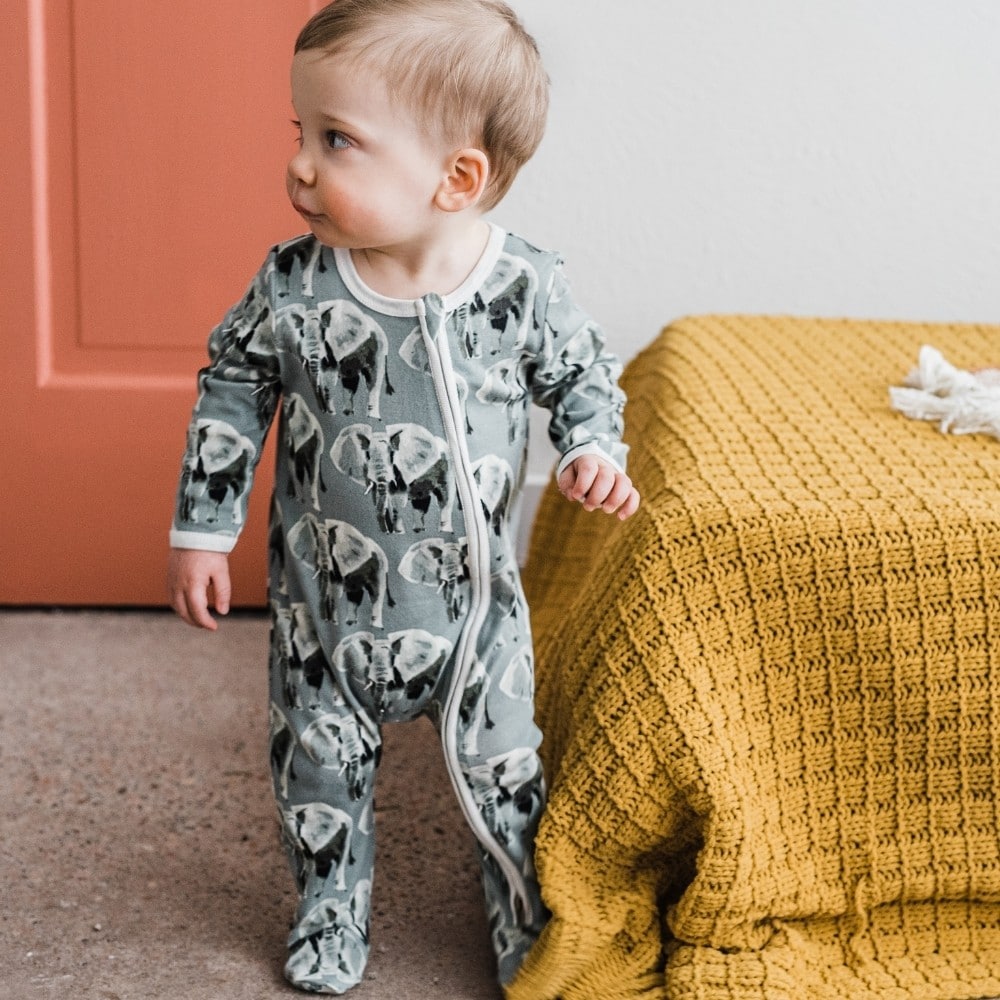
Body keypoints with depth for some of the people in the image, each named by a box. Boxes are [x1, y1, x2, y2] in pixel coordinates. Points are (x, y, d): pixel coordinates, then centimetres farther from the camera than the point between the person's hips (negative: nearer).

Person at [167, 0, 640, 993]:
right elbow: (233, 390, -1)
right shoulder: (292, 286, -16)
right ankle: (330, 910, 42)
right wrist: (202, 529, 1)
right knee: (318, 765, 16)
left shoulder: (527, 288, -18)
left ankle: (525, 918, 39)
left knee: (502, 771, 12)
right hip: (324, 602, 1)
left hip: (471, 603, -1)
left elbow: (583, 374, 2)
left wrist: (595, 449, -17)